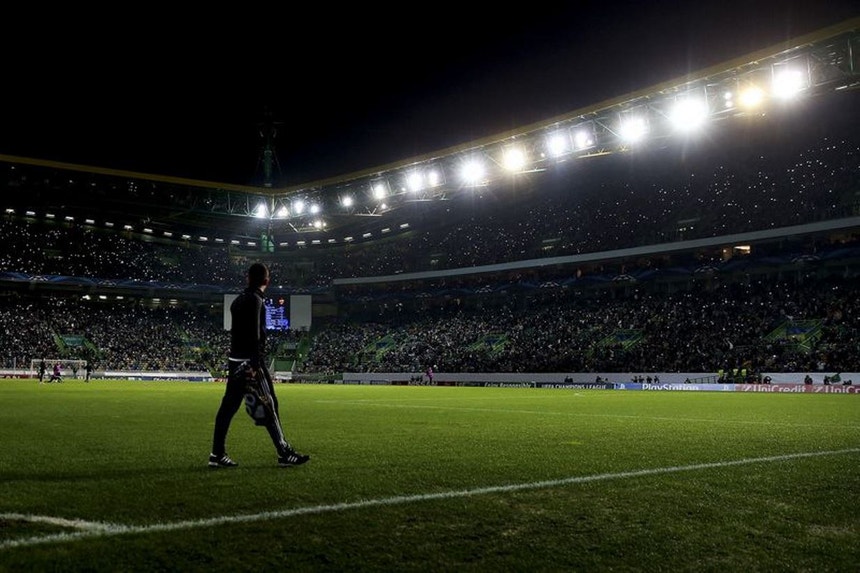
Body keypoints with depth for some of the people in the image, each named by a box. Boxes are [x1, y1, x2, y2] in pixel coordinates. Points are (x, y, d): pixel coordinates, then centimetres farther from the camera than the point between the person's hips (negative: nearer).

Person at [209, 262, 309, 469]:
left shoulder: (238, 300, 16)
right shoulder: (254, 300, -11)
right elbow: (254, 334, -19)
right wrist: (255, 365, -23)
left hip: (235, 360, 9)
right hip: (250, 360, -9)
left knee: (228, 406, 8)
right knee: (269, 406, -4)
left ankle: (217, 454, 9)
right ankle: (284, 454, 0)